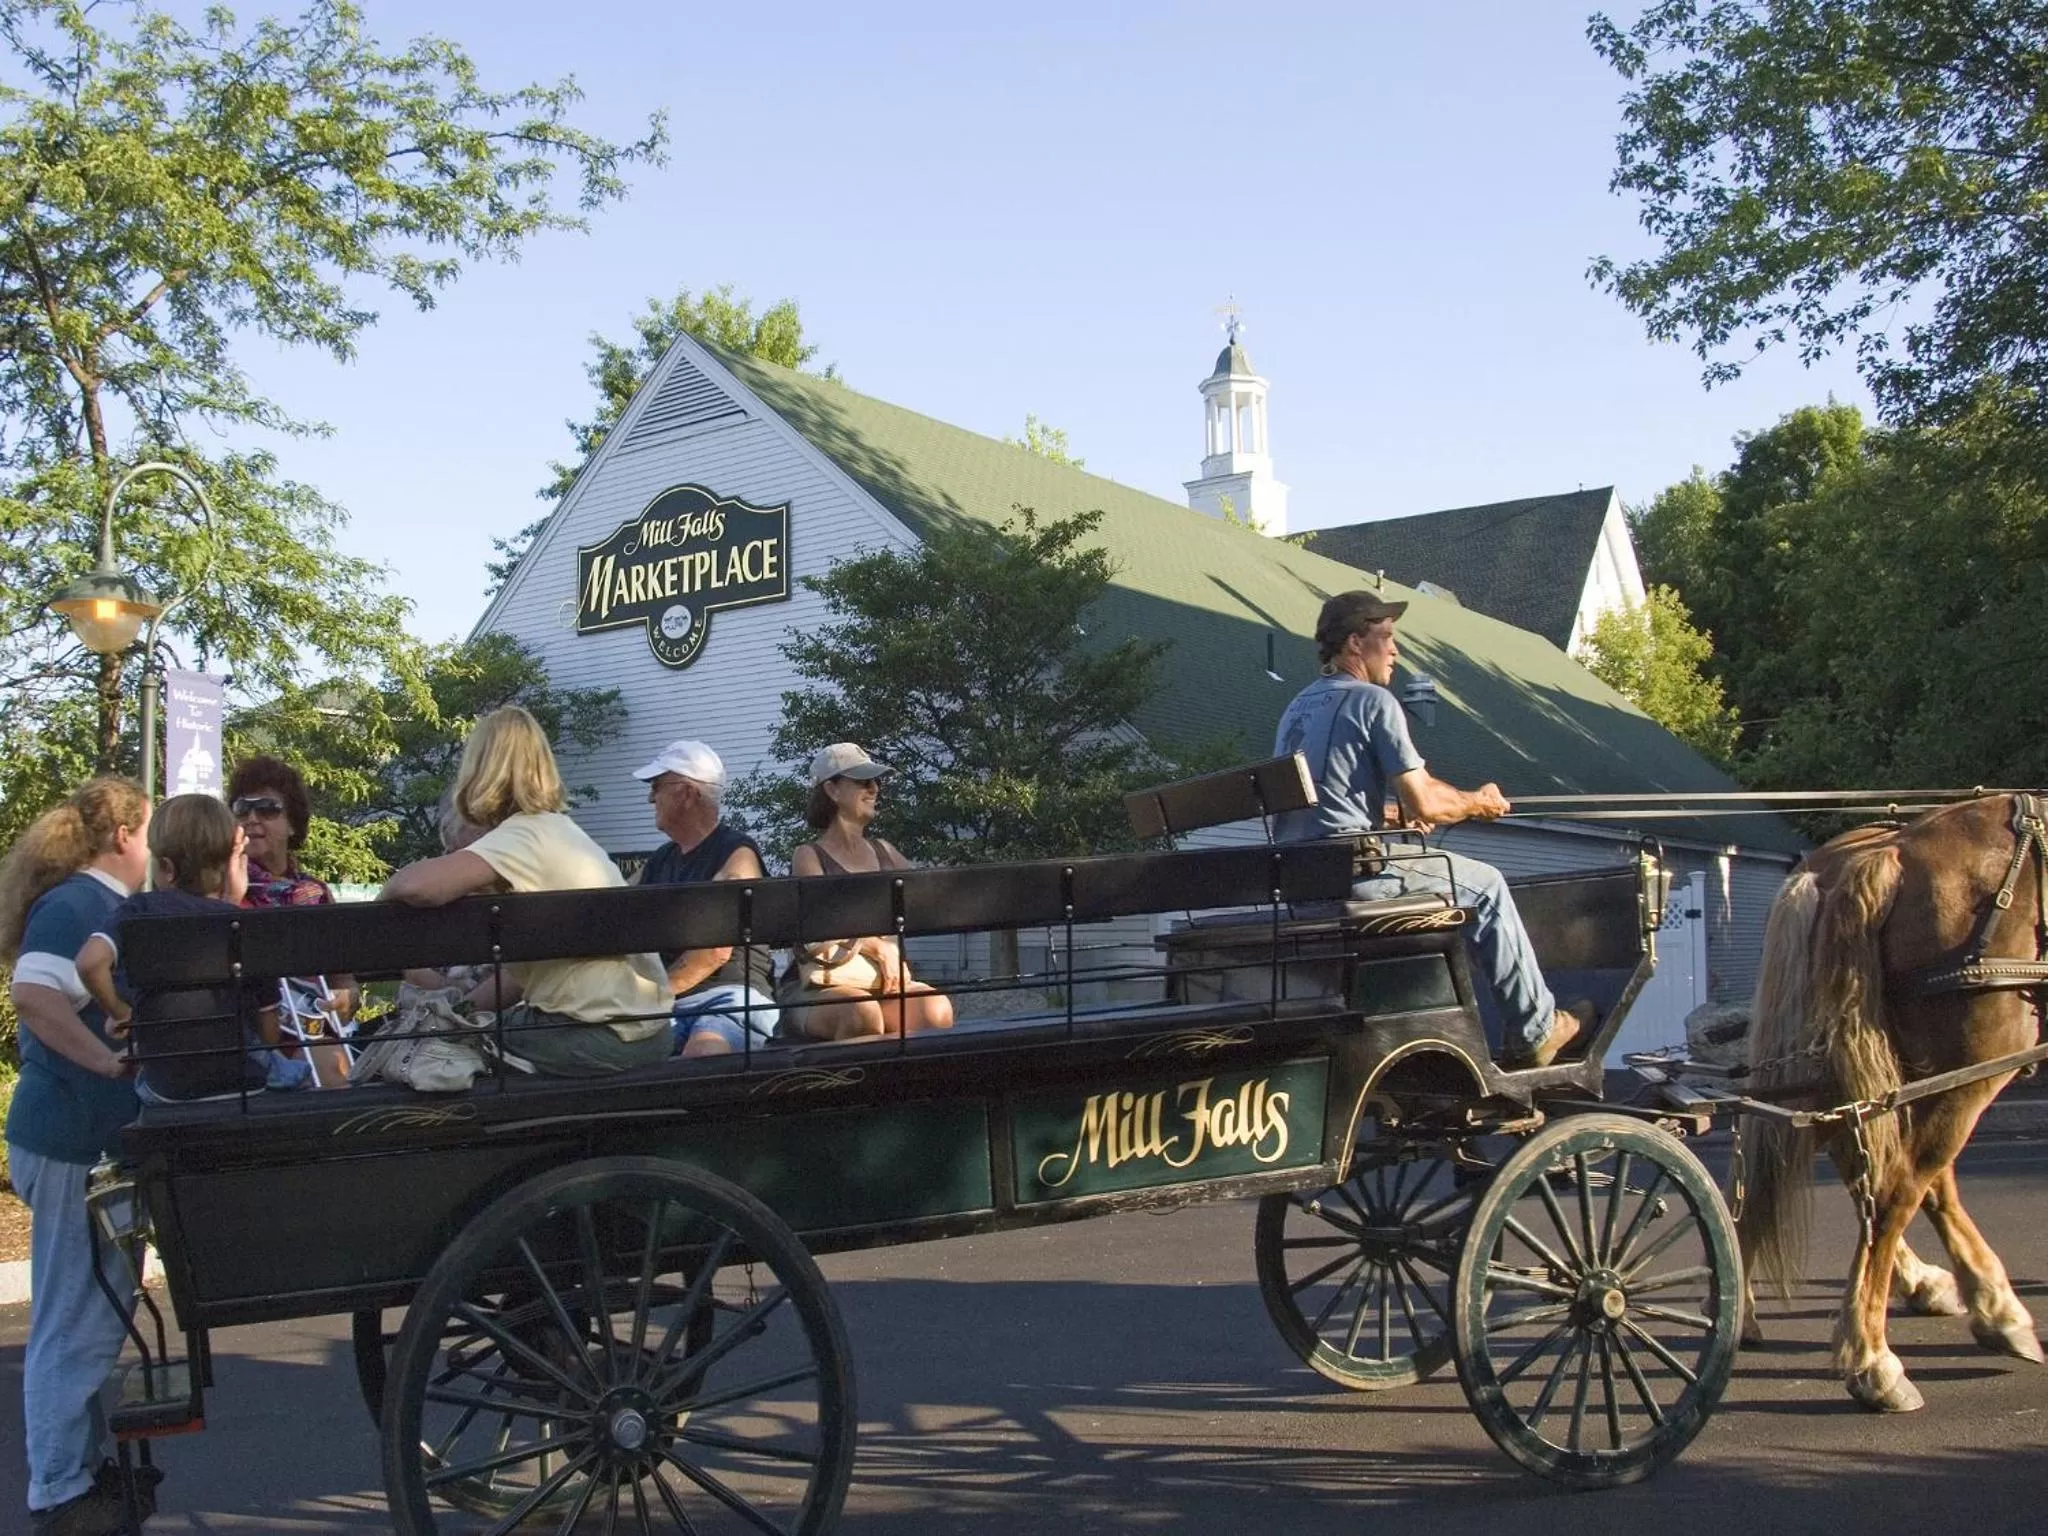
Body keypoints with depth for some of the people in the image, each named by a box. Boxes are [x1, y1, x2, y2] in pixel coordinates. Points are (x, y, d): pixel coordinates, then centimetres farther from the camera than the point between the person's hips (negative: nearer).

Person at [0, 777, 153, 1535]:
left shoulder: (103, 905, 14)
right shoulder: (76, 905, -16)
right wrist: (110, 1062, -30)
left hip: (96, 1135, 10)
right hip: (74, 1140, -10)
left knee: (93, 1315, 18)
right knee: (75, 1323, -2)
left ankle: (81, 1465, 30)